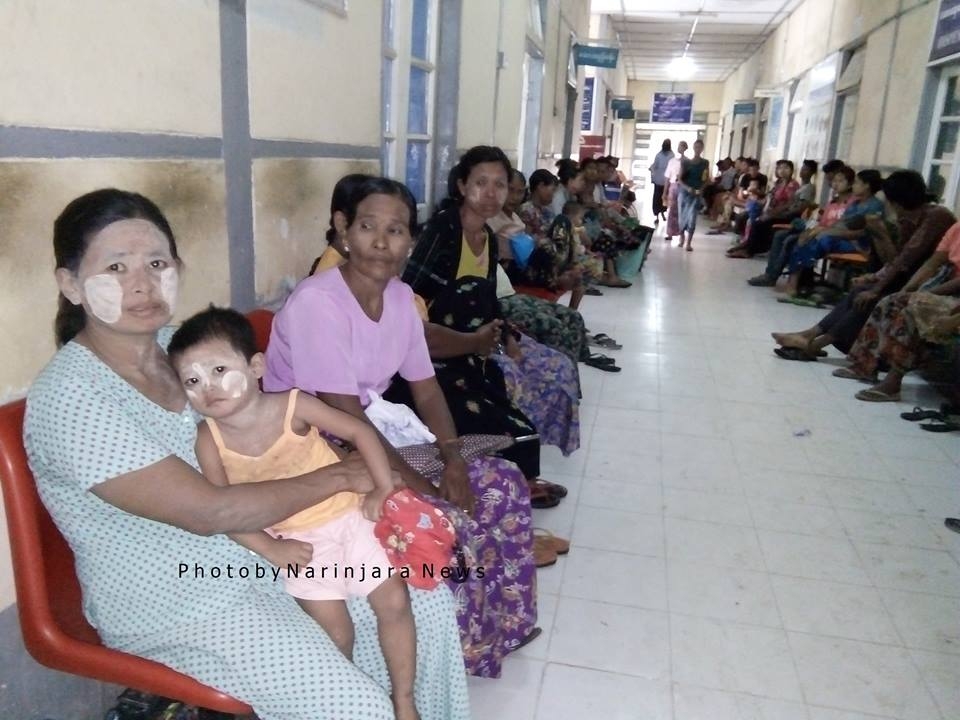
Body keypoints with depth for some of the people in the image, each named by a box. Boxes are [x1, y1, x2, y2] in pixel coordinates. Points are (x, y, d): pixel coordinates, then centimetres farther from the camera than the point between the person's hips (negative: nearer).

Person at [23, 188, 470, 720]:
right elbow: (208, 512, -25)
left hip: (262, 545, 7)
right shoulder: (69, 398, -23)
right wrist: (337, 477, -16)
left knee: (424, 603, 3)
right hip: (174, 602, -6)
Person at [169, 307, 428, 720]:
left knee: (394, 600, -2)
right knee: (335, 628, -7)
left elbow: (359, 431, -8)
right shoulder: (210, 440, -12)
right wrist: (272, 551, -14)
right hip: (297, 540, 0)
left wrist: (383, 488, -14)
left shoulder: (292, 406, -17)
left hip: (349, 516, 0)